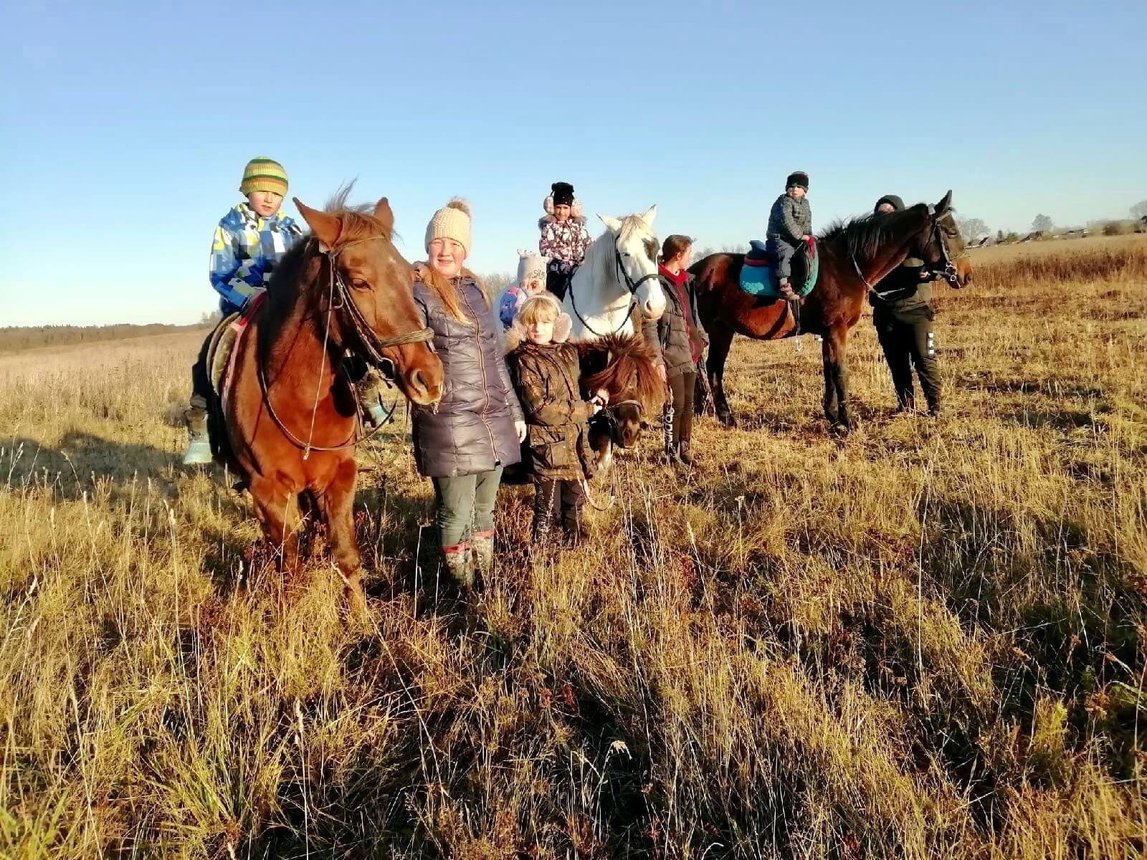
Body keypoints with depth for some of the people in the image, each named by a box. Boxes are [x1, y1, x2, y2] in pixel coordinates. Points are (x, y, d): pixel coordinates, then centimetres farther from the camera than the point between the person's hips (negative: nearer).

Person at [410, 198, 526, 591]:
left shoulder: (477, 290, 15)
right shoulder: (416, 292, -5)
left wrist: (515, 411, 20)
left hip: (494, 420, 7)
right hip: (448, 423, -6)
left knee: (485, 510, 16)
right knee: (457, 514, 0)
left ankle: (486, 584, 30)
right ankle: (465, 593, 17)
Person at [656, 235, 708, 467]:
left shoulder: (686, 280, 13)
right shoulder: (658, 282, -14)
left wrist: (702, 338, 14)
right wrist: (658, 359, -21)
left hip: (690, 352, 9)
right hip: (672, 354, -8)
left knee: (688, 403, 13)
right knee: (675, 405, -2)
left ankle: (684, 449, 25)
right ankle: (671, 453, 10)